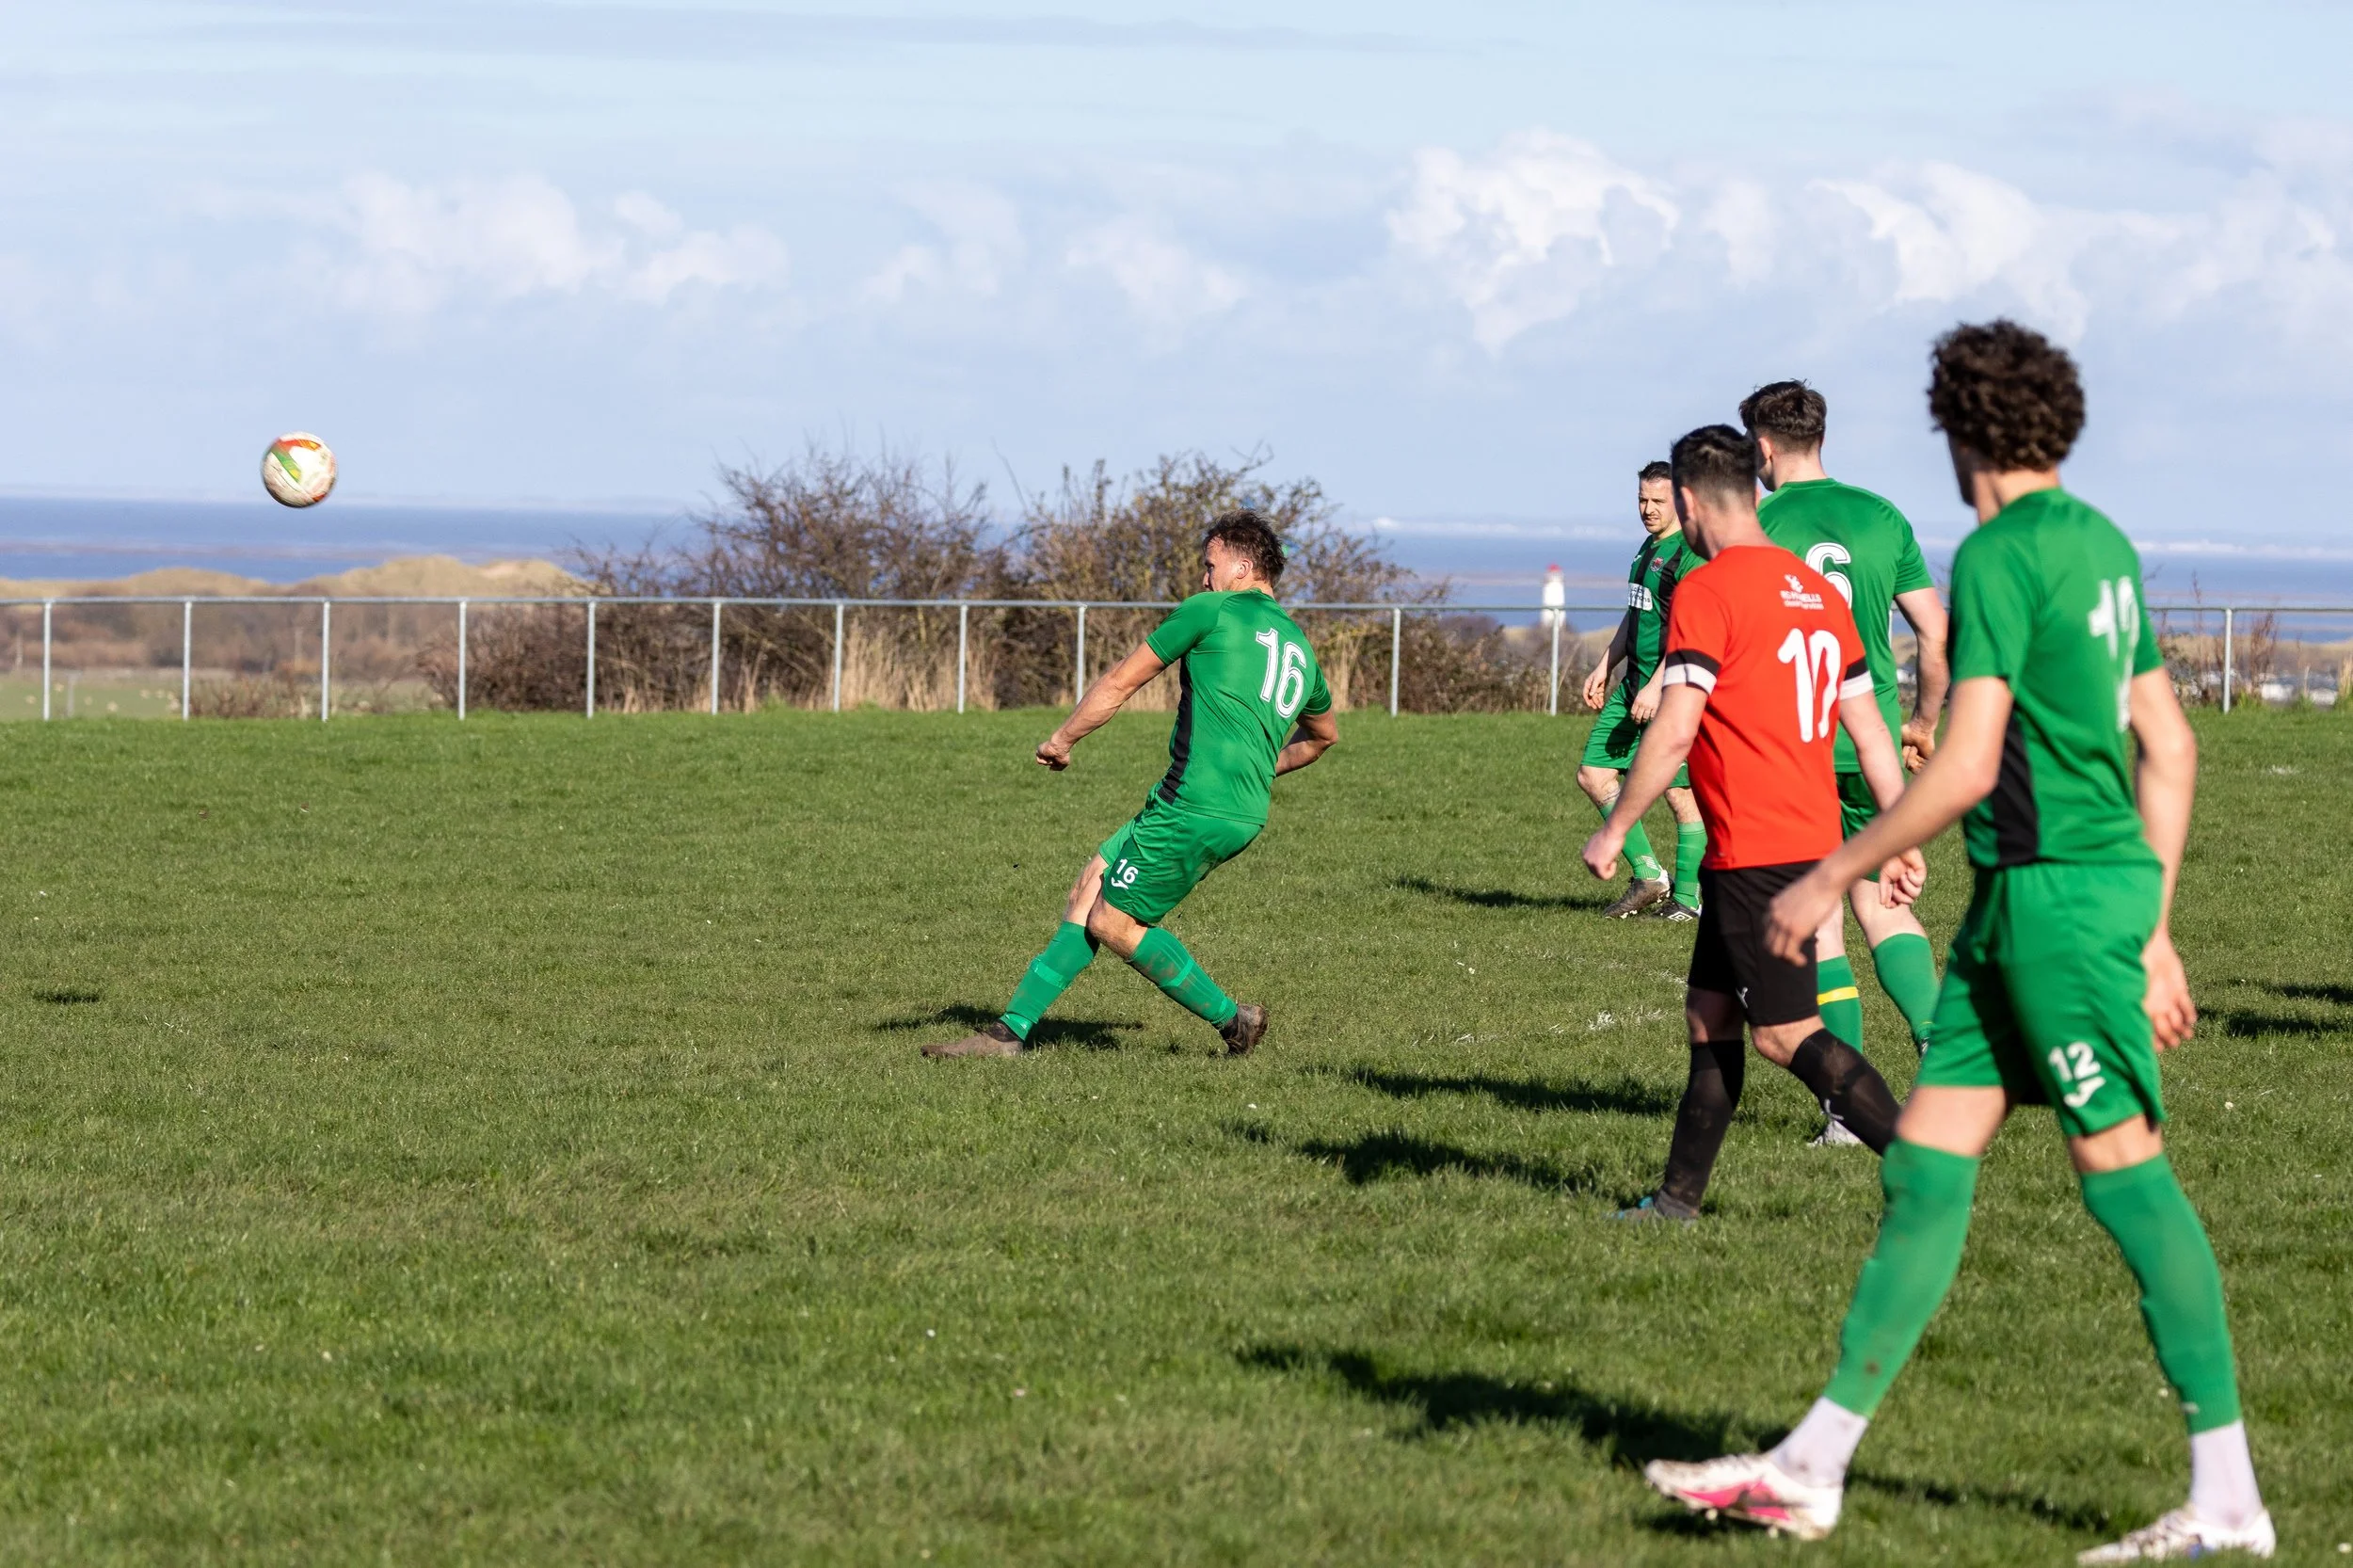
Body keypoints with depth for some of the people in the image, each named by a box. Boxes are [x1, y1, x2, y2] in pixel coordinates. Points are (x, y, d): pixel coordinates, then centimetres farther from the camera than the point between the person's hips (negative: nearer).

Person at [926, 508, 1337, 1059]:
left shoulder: (1212, 612, -3)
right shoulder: (1300, 648, 19)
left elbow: (1122, 680, 2)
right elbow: (1324, 733, 37)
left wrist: (1063, 738, 14)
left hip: (1196, 807, -9)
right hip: (1246, 813, 9)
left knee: (1111, 923, 0)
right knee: (1090, 887, 10)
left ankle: (1231, 1018, 7)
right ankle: (1011, 1030, 8)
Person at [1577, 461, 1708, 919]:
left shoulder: (1691, 554, -13)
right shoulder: (1649, 546, 16)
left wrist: (1657, 688, -25)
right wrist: (1605, 667, 20)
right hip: (1634, 685, 10)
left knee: (1680, 792, -4)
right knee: (1592, 773, 5)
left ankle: (1688, 898, 6)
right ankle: (1648, 876, 11)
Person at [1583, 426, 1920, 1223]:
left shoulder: (1707, 591, -13)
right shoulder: (1816, 590, 12)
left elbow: (1673, 731, -18)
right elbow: (1869, 728, 13)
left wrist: (1614, 830, -10)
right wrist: (1902, 841, 16)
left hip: (1755, 854, -9)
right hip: (1812, 839, 9)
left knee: (1785, 1032, -6)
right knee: (1709, 1013, 16)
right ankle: (1679, 1199, 20)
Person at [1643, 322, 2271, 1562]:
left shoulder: (2002, 556, -13)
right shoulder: (2101, 546, 15)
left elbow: (1966, 769, -20)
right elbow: (2170, 750, 18)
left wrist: (1831, 878, -11)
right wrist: (2151, 935, 22)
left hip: (2058, 891, -9)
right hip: (2021, 902, 9)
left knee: (2124, 1173, -6)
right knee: (1924, 1166, 8)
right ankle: (1812, 1468, 10)